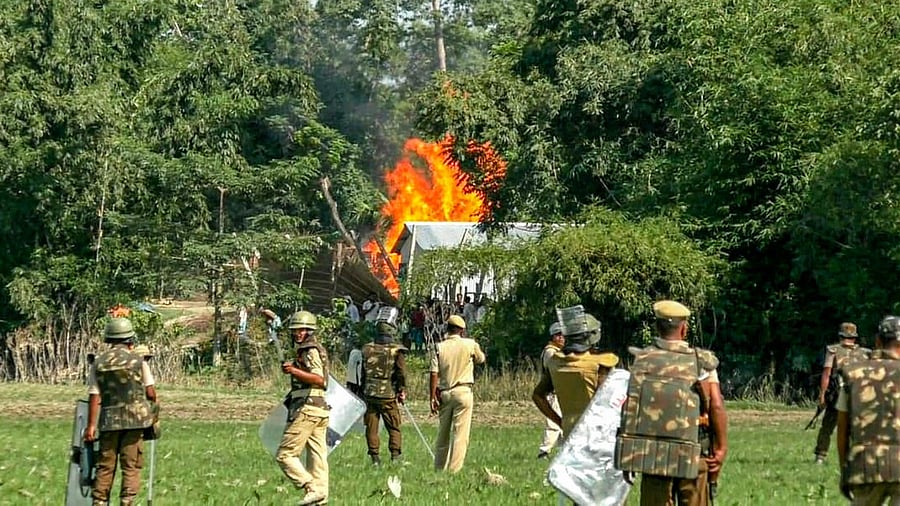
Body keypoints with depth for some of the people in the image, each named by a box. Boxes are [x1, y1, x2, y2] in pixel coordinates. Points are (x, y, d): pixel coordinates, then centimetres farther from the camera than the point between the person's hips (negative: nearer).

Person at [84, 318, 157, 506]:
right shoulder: (137, 361, -3)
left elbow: (94, 397, 0)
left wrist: (91, 425, 2)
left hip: (109, 420, 2)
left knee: (105, 466, 8)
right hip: (134, 419, -2)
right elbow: (150, 392, -2)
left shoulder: (99, 363, 2)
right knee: (131, 466, 1)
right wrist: (155, 403, 20)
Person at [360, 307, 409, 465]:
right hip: (388, 395, -2)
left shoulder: (367, 349, 2)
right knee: (394, 428, 7)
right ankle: (395, 455, 0)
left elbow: (363, 373, 10)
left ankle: (375, 456, 7)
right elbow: (401, 373, -10)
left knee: (371, 428, 7)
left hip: (370, 394, 2)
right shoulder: (396, 351, -9)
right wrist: (402, 391, 3)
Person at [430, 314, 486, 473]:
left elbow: (434, 374, -4)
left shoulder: (439, 347, 2)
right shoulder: (469, 344, -2)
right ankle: (454, 470, -11)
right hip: (463, 392, -3)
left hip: (444, 393, 3)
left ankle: (439, 469, 19)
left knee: (443, 433, 14)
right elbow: (481, 359, 17)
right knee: (461, 433, -4)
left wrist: (433, 397, -2)